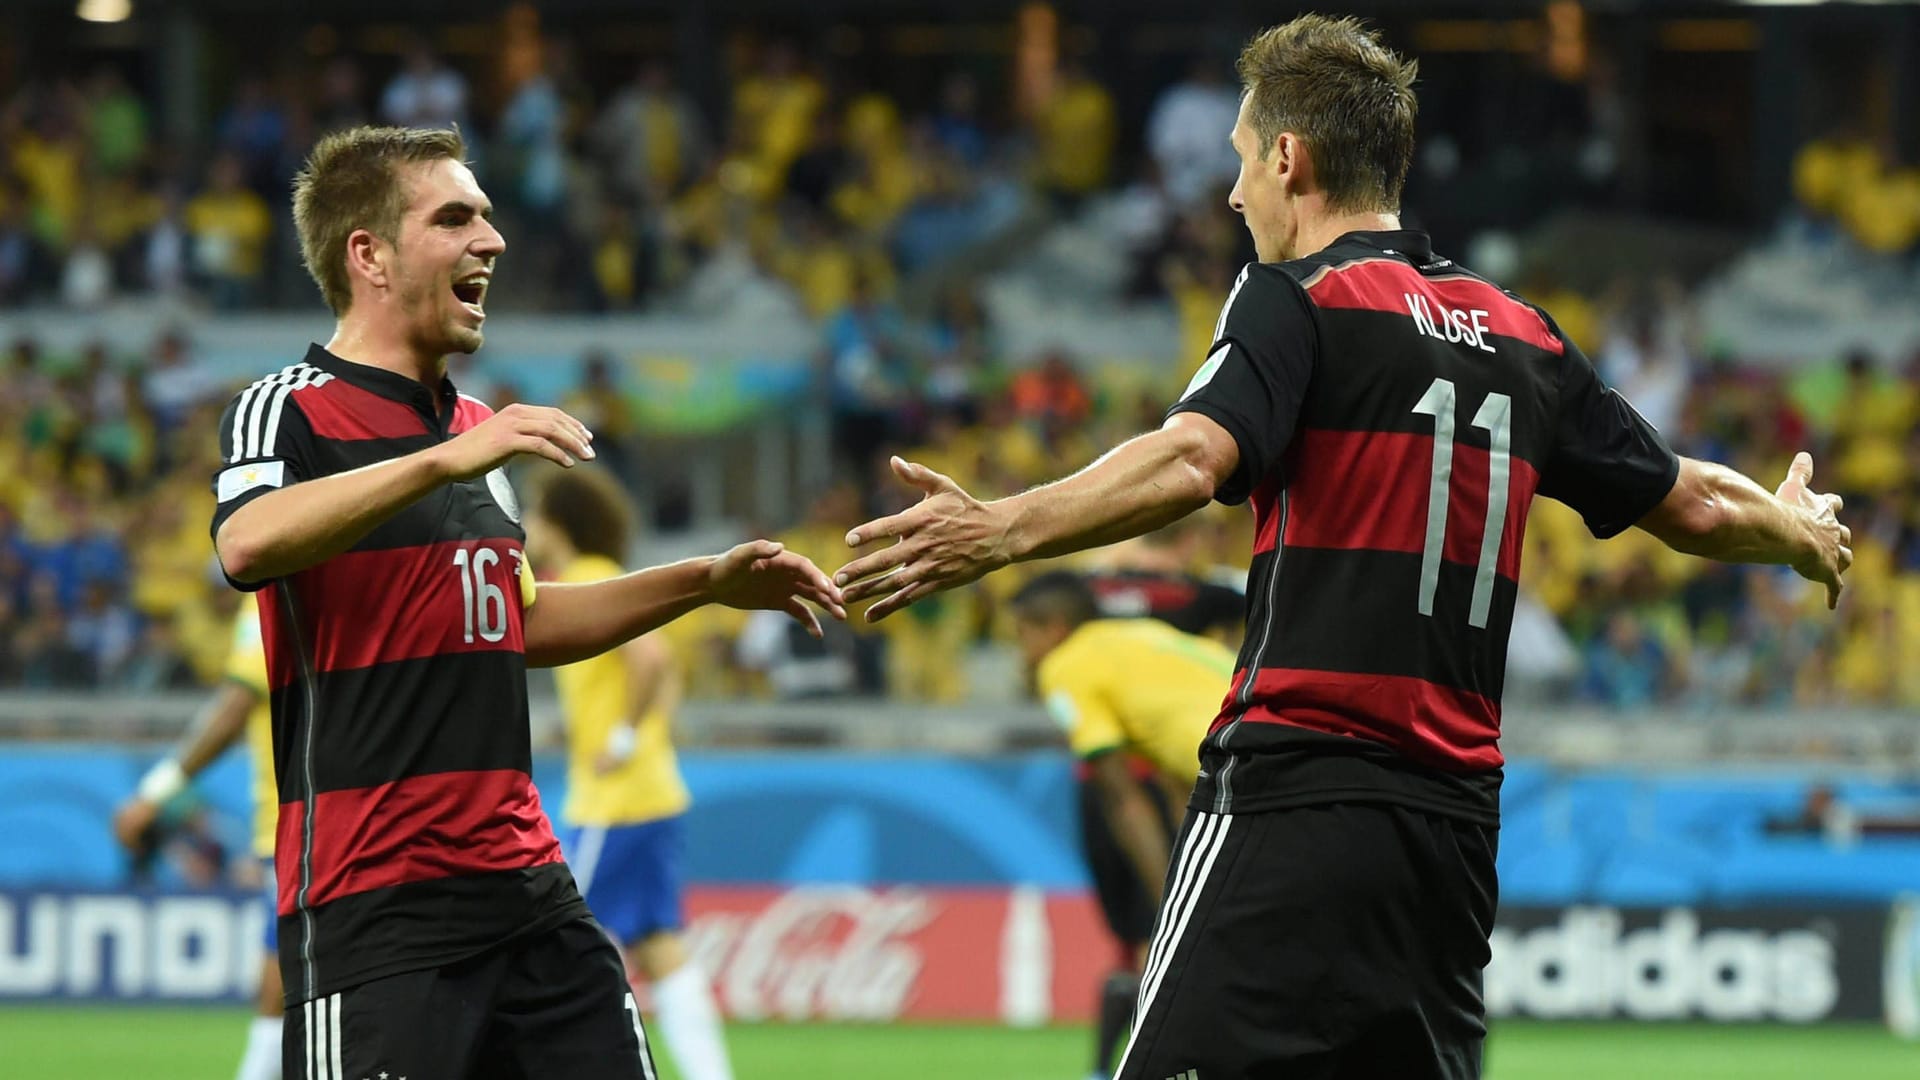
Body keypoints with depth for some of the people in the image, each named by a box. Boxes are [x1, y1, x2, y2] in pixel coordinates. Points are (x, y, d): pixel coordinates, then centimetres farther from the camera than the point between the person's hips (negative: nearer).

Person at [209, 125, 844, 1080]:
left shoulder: (476, 429, 18)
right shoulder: (289, 410, -6)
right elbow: (247, 545, -29)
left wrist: (710, 581, 28)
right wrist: (443, 459, -35)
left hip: (524, 884, 8)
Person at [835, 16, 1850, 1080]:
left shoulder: (1297, 298, -2)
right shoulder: (1522, 339, 16)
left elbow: (1192, 460, -21)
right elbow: (1688, 504, 24)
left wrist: (1002, 529, -33)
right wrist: (1796, 530, 46)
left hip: (1296, 792, -7)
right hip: (1455, 820, 7)